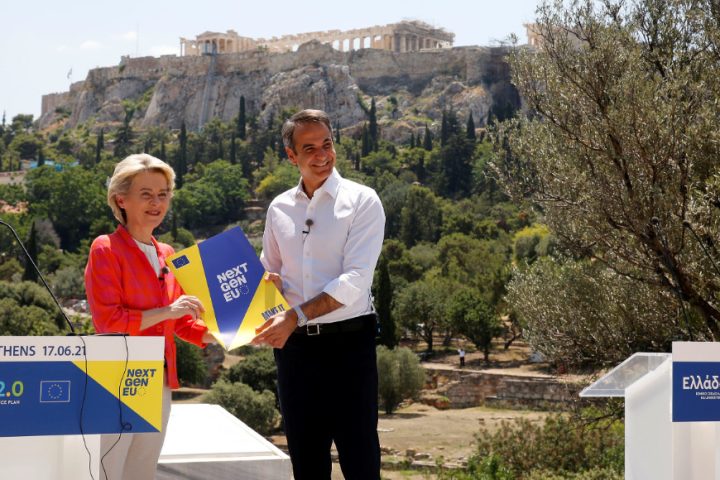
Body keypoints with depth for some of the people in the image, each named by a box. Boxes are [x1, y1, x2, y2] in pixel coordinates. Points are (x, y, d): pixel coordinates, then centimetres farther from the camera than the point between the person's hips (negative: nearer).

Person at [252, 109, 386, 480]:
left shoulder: (361, 201, -4)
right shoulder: (279, 208, 11)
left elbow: (355, 279, -15)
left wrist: (296, 316, -21)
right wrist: (266, 284, -4)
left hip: (348, 341, -5)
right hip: (295, 345, 5)